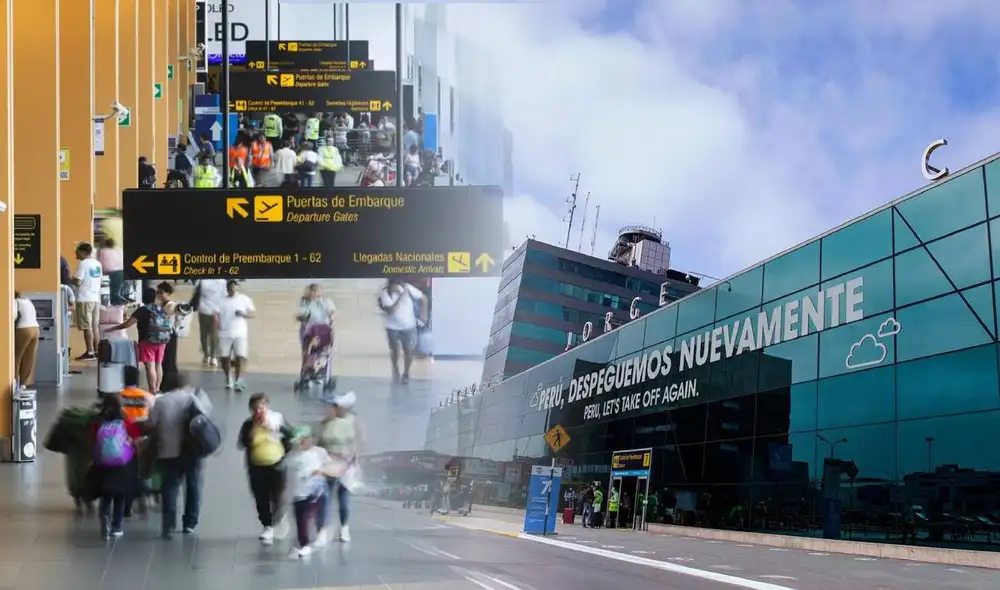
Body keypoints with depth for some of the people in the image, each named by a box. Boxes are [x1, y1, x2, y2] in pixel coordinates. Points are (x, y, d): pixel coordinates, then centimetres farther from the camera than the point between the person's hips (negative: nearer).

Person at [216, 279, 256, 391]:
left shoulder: (244, 299, 6)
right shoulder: (221, 301, 10)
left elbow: (253, 313, 5)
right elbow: (216, 314, 4)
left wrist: (243, 314, -14)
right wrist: (218, 325, -14)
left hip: (240, 333, -2)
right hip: (225, 334, 2)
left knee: (240, 357, -13)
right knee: (224, 357, 3)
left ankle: (238, 381, -12)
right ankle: (229, 379, 24)